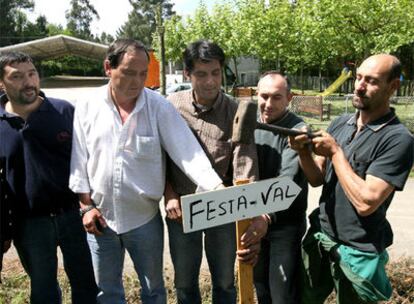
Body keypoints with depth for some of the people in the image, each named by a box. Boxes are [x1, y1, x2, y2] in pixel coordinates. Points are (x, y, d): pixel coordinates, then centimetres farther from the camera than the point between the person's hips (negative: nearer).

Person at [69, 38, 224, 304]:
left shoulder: (160, 107, -11)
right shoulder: (87, 107, -4)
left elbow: (188, 152, -19)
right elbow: (78, 160, 1)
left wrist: (219, 190, -31)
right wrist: (86, 206, -2)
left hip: (145, 219, -1)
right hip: (100, 218, 2)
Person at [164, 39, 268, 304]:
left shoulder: (236, 114, -14)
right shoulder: (172, 106, -6)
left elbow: (245, 172, -20)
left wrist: (255, 219, -31)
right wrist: (169, 195, -7)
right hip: (181, 211, 2)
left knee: (225, 283, 17)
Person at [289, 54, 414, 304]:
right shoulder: (340, 124, 2)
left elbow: (366, 202, -24)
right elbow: (317, 179, 4)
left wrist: (335, 152, -18)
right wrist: (303, 152, -16)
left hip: (357, 252, -5)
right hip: (319, 236, 6)